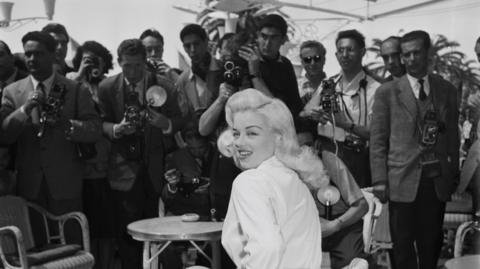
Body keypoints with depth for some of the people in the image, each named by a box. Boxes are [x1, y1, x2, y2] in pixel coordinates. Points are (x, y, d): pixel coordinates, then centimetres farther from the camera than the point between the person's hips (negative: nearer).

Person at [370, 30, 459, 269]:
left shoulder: (447, 90, 8)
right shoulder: (387, 92, 0)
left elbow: (453, 136, 11)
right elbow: (378, 140, -1)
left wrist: (454, 173, 6)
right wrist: (380, 181, -6)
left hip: (438, 181, 2)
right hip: (402, 182, -2)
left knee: (431, 244, 9)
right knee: (403, 247, 5)